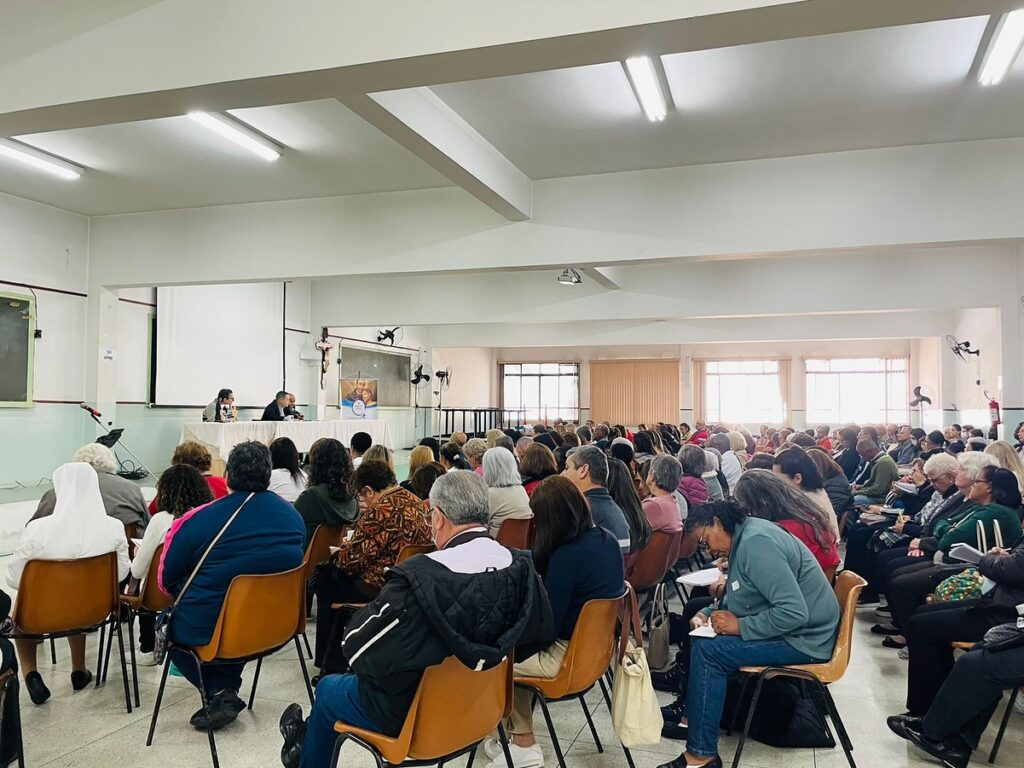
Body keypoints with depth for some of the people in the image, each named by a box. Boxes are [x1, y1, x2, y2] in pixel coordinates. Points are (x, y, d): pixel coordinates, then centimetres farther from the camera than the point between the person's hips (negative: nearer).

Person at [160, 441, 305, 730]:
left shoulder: (197, 519, -13)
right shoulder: (293, 516, -3)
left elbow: (166, 580, -2)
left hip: (206, 630, -4)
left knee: (170, 626, 25)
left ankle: (218, 693, 11)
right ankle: (227, 688, 19)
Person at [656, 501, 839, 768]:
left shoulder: (756, 543, -24)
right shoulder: (744, 536, 8)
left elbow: (794, 613, -30)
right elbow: (738, 599, 19)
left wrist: (739, 626, -21)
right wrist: (707, 614, 2)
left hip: (804, 638, -11)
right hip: (790, 629, 11)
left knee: (707, 649, -18)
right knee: (703, 634, 13)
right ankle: (694, 713, 21)